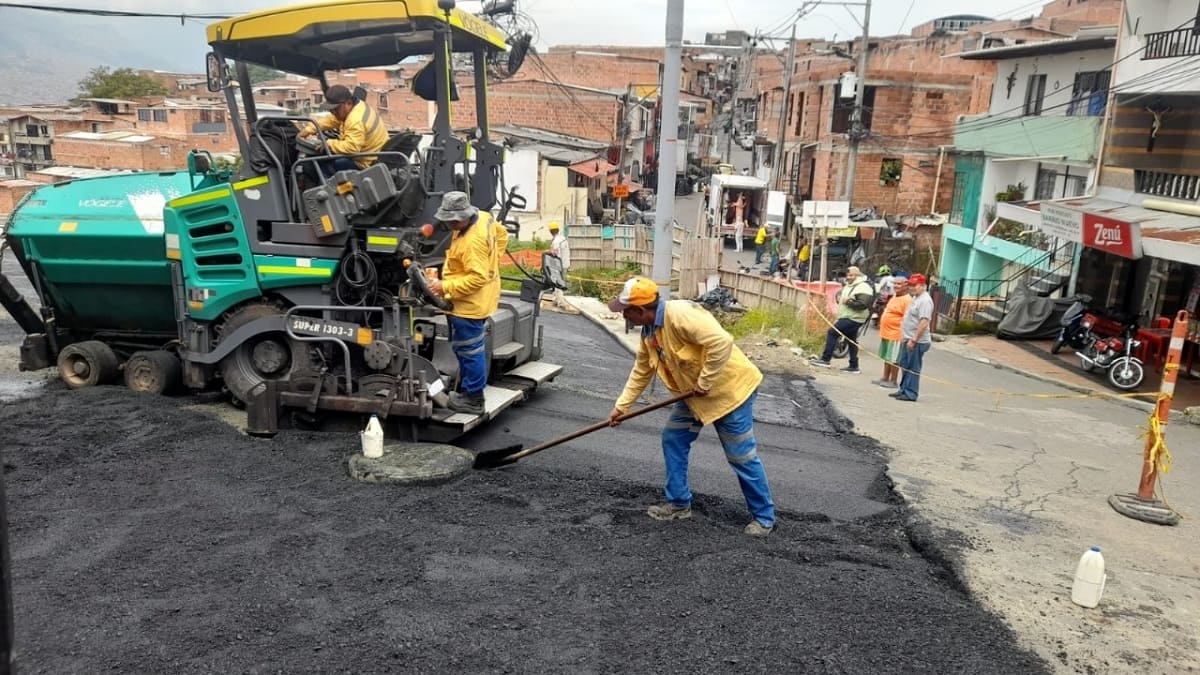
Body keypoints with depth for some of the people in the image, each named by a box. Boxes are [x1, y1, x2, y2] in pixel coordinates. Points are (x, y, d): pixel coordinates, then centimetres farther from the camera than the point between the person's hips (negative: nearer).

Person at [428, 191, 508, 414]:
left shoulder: (473, 241, -28)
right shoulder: (484, 217, 1)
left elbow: (477, 278, -29)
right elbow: (502, 234, 19)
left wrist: (445, 287, -26)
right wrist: (490, 260, 16)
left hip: (469, 304, -11)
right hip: (474, 302, 11)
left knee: (469, 351, 1)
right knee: (466, 349, 22)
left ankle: (473, 399, 12)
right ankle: (467, 389, 35)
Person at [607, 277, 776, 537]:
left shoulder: (680, 314, -29)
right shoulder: (649, 331, 1)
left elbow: (721, 342, -36)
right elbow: (641, 371, 13)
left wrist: (705, 383, -27)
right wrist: (621, 405, 12)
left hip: (729, 389, -9)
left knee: (741, 456, 0)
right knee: (673, 440, 10)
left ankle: (764, 516, 16)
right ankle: (679, 503, 23)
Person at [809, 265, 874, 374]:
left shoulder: (863, 287, -15)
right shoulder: (848, 286, 16)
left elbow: (863, 304, -25)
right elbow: (840, 294, 31)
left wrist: (848, 301, -21)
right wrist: (839, 298, 7)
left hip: (853, 319, -10)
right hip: (846, 317, 10)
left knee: (832, 332, -14)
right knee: (851, 342, 13)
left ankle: (825, 359, -12)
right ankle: (854, 366, 20)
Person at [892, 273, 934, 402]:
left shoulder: (925, 301, -17)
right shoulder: (915, 298, 15)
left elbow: (924, 322, -24)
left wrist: (914, 340, -25)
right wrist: (904, 336, 20)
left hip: (917, 342, -10)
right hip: (908, 340, 10)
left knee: (913, 368, -3)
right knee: (904, 366, 16)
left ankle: (910, 393, 3)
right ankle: (903, 390, 25)